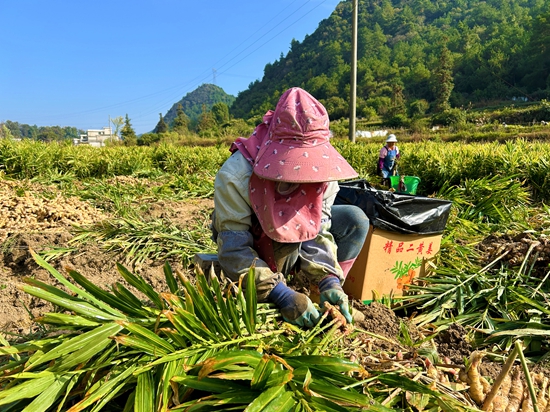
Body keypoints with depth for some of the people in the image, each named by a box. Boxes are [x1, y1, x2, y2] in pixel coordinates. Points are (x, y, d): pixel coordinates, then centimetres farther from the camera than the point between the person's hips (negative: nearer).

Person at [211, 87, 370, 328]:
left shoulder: (322, 170, -21)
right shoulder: (235, 176, -34)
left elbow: (317, 232, -17)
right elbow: (234, 249, -34)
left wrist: (328, 280, -33)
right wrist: (282, 295, -43)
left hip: (292, 244, 3)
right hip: (253, 250, -2)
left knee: (355, 220, -11)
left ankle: (328, 296, -4)